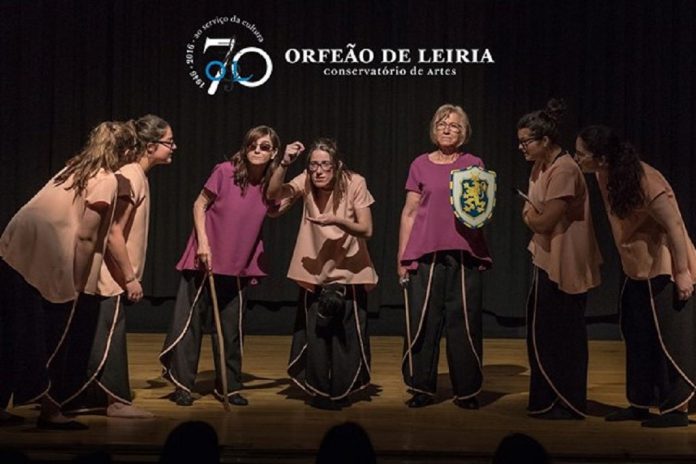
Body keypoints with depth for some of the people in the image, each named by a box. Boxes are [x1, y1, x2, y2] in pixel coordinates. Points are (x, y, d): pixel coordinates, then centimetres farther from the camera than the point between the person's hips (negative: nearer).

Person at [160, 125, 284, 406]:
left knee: (232, 328, 9)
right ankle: (182, 384, 13)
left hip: (239, 267, 3)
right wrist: (203, 241, -13)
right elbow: (200, 205, -4)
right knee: (190, 322, 1)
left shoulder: (270, 186, 1)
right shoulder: (225, 171, -9)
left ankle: (229, 386, 22)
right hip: (206, 259, -3)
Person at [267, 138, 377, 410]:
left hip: (348, 271, -2)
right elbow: (273, 195, -23)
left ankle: (341, 391, 25)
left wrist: (337, 220, -34)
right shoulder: (305, 182, -10)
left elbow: (366, 229, -17)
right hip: (314, 271, 2)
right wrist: (284, 164, -36)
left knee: (347, 336, 6)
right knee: (314, 334, 7)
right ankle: (319, 391, 26)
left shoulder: (354, 183, -17)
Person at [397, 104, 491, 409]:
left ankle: (466, 391, 11)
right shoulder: (420, 164, 9)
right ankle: (422, 389, 11)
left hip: (464, 253, 0)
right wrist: (402, 257, 5)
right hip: (425, 254, 0)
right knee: (422, 322, 0)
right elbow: (409, 212, 9)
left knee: (464, 323, 0)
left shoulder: (473, 164, 9)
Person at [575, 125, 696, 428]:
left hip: (664, 270, -9)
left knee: (670, 340, -1)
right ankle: (640, 403, 23)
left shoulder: (644, 181, -25)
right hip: (638, 270, 9)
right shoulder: (605, 176, -1)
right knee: (637, 337, 13)